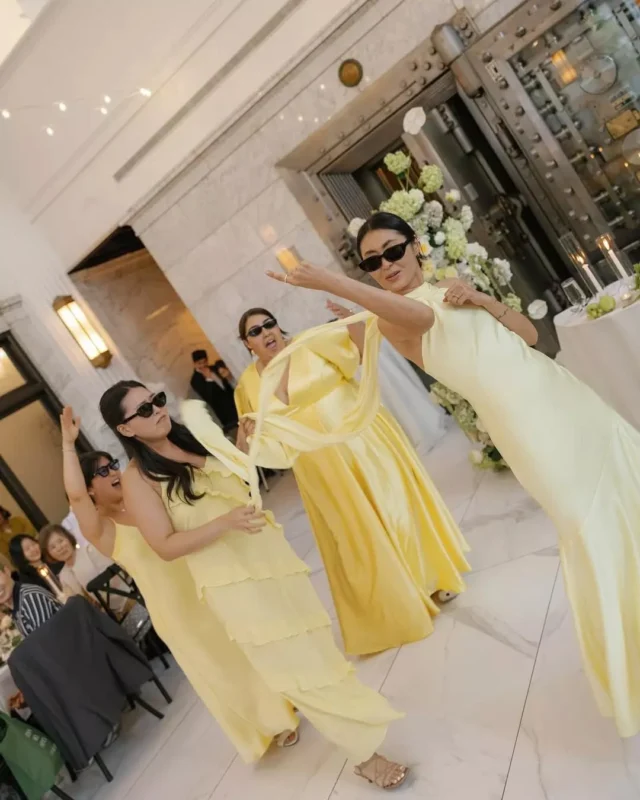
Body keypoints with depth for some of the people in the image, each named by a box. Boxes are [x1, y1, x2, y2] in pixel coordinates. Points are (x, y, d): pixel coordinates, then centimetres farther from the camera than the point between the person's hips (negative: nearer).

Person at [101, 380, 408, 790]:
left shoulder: (196, 438, 5)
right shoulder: (139, 479, -12)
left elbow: (245, 477, 17)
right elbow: (166, 546, -16)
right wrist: (225, 522, -26)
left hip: (270, 556, 7)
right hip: (234, 584, -6)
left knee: (310, 645, 19)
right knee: (296, 665, 2)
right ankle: (366, 753, 18)